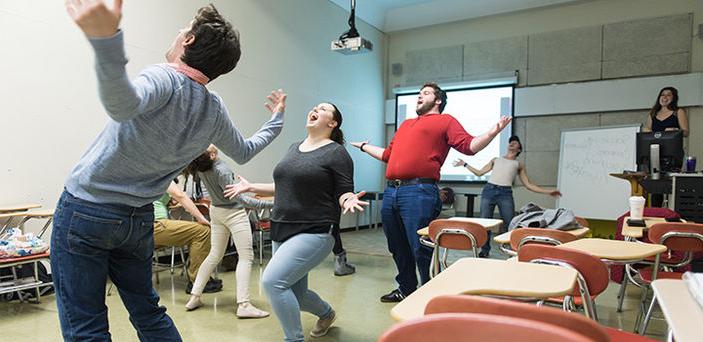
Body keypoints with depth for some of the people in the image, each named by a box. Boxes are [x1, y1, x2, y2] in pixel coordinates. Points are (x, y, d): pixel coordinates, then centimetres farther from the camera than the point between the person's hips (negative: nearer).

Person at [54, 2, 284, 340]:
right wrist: (277, 119, 31)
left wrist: (105, 39, -62)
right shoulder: (215, 111, -1)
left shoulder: (166, 79, -21)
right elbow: (245, 151, 17)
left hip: (84, 210, -5)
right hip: (139, 221, 6)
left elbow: (123, 104, -45)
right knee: (148, 312, 20)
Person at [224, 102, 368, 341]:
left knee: (272, 280, -22)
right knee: (294, 295, 15)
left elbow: (344, 193, -8)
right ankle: (327, 314, 47)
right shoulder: (294, 148, 14)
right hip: (282, 231, 8)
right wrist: (251, 187, 22)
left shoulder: (336, 153, -7)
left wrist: (349, 201, -30)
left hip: (314, 233, -7)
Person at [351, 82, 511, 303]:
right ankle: (405, 289, 33)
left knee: (421, 249, -5)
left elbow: (469, 146, -3)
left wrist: (493, 132, -18)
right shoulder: (406, 124, 29)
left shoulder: (445, 121, 9)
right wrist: (364, 146, 45)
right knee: (397, 248, 16)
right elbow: (388, 154, 36)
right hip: (391, 192, 8)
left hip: (419, 192, -7)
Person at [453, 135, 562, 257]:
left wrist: (548, 191, 10)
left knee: (509, 224, -7)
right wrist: (465, 164, 23)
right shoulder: (496, 160, 24)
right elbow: (479, 173, 24)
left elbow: (528, 185, 17)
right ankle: (485, 250, 13)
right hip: (489, 190, 1)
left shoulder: (519, 164, 21)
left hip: (506, 193, -1)